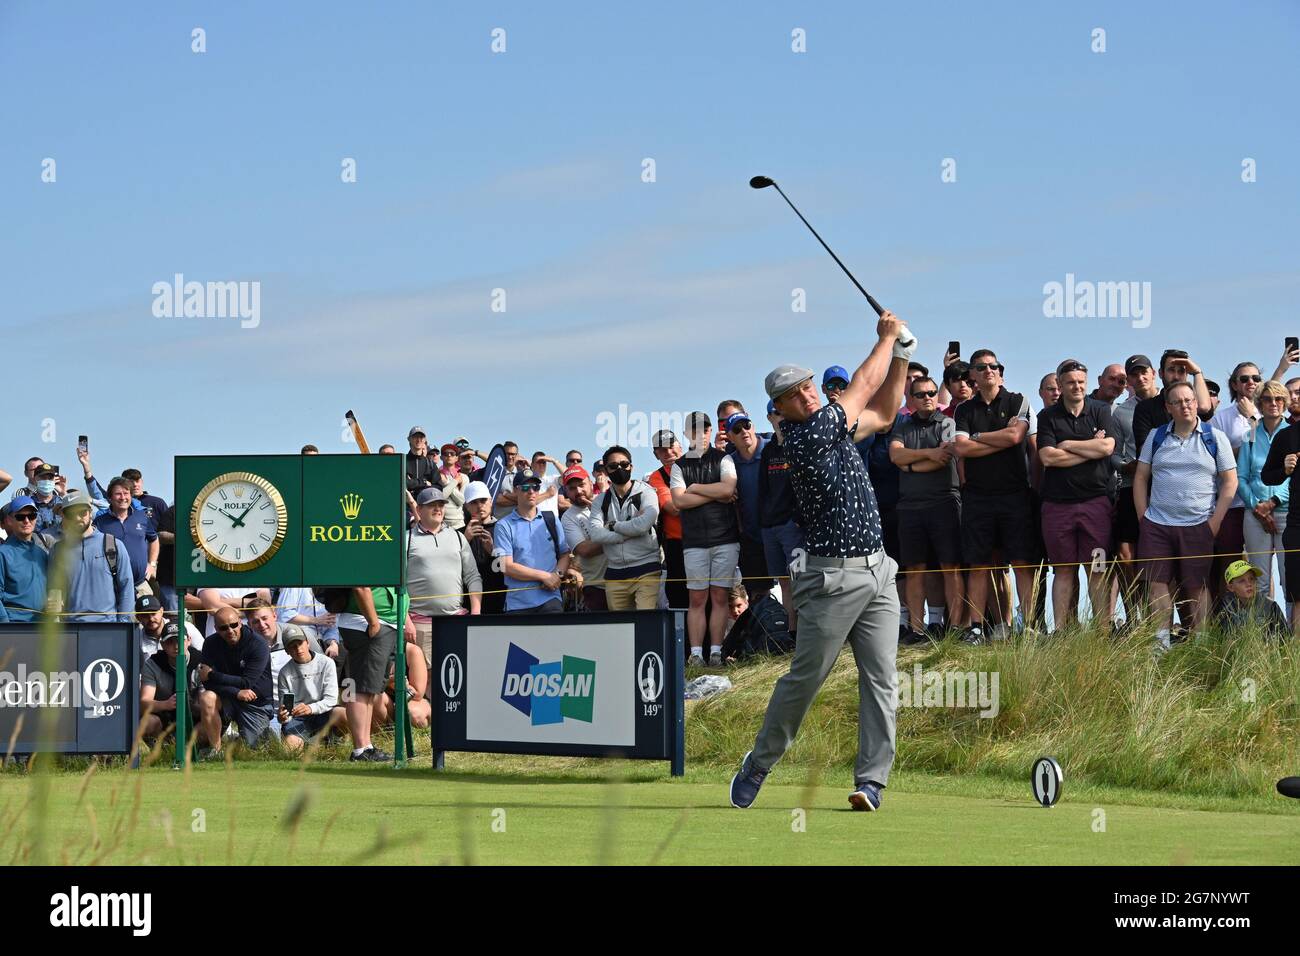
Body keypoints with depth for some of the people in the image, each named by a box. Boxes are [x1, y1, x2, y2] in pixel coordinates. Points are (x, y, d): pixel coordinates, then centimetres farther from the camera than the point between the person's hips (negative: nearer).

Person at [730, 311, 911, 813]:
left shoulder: (832, 425, 12)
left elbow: (883, 413, 28)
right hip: (834, 577, -7)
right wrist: (886, 337, 10)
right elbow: (864, 386, -4)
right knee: (804, 678, -2)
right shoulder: (803, 436, -13)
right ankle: (759, 764, 13)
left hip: (878, 571, 7)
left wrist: (900, 356, 16)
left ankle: (871, 780, -4)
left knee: (880, 679, -1)